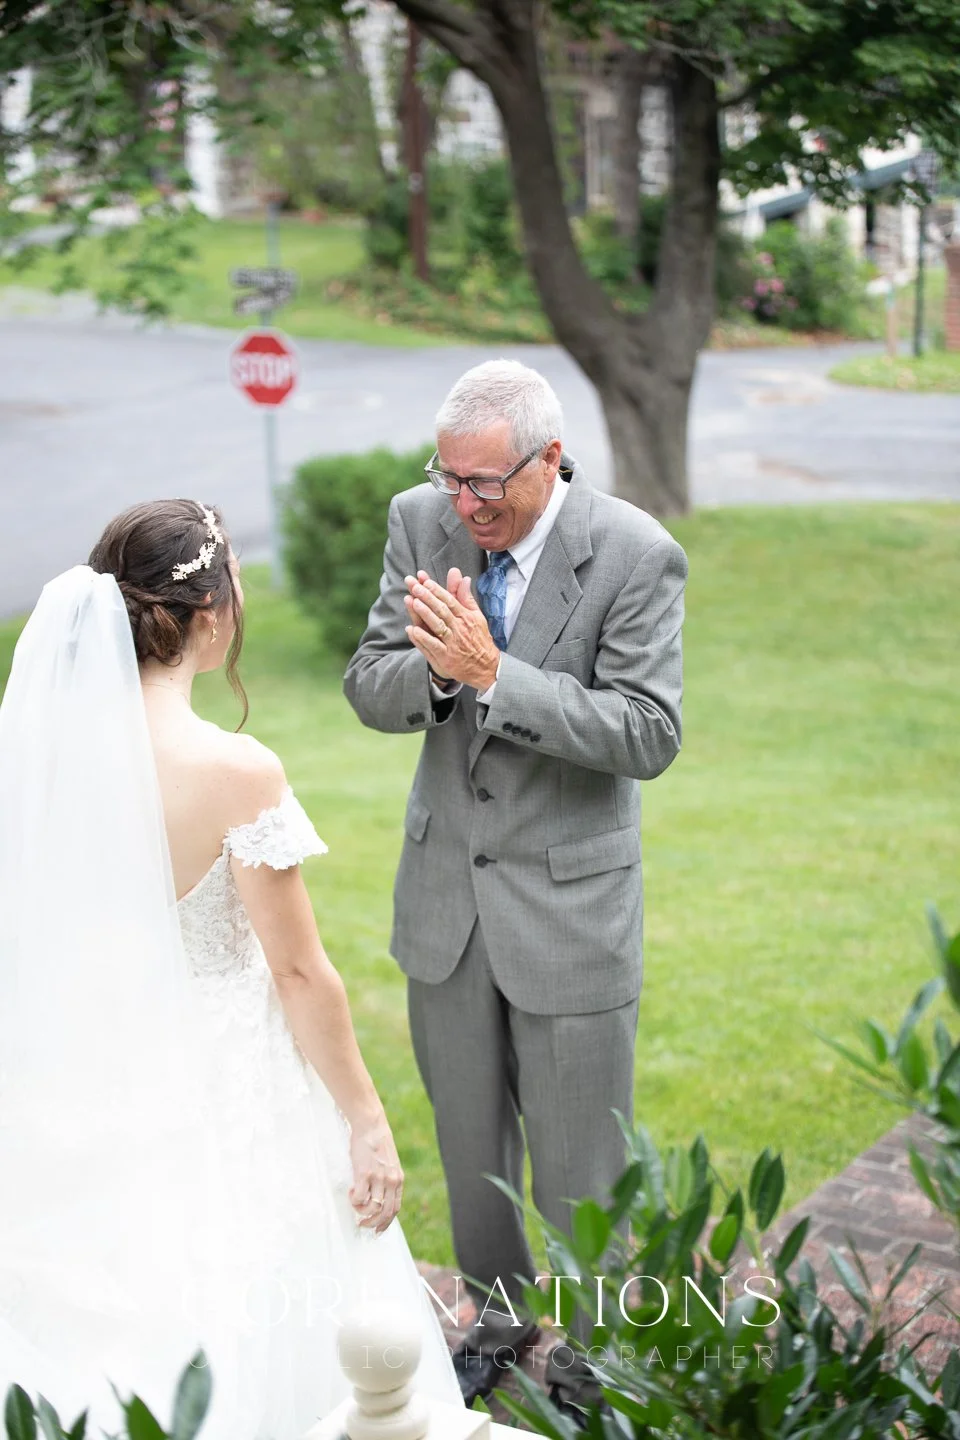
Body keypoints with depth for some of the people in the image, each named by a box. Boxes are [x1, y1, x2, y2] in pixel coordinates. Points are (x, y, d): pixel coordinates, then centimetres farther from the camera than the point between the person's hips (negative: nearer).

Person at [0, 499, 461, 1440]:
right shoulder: (235, 772, -22)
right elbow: (299, 972, -16)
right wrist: (368, 1124, -5)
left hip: (78, 1108, 5)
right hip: (216, 1108, -5)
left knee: (97, 1341, 21)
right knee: (232, 1347, 14)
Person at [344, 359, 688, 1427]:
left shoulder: (636, 555, -18)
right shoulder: (422, 519, -6)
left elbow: (648, 738, -22)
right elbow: (369, 688, -3)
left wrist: (493, 672, -30)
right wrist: (433, 668, -27)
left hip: (570, 899, -4)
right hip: (445, 887, 4)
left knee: (579, 1167, 8)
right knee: (469, 1138, 21)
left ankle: (593, 1356, 32)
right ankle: (498, 1312, 45)